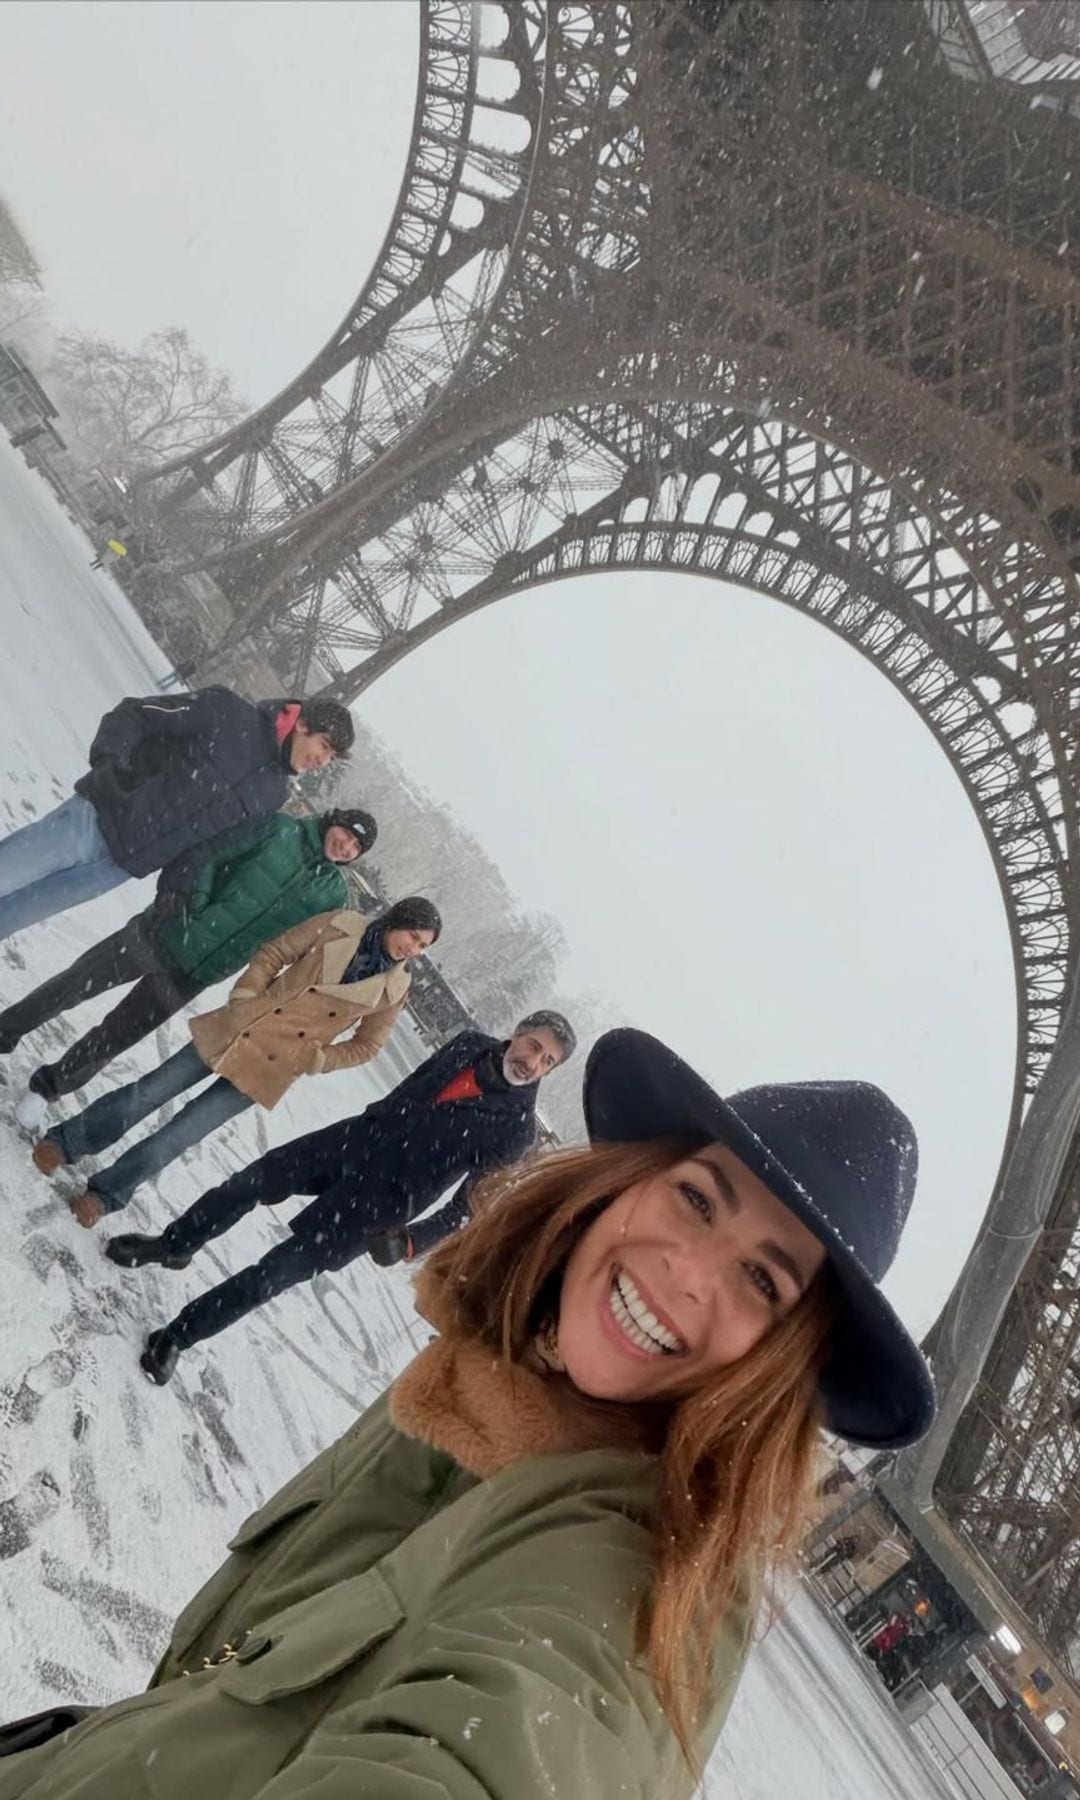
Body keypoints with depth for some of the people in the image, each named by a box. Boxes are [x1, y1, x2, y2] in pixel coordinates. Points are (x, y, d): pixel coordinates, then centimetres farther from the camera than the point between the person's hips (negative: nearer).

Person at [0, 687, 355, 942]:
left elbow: (220, 843, 11)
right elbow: (133, 715, -9)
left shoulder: (272, 794, 6)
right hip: (99, 817, -3)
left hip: (123, 865, 3)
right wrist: (109, 760, -26)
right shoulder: (228, 712, -9)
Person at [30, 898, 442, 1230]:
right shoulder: (340, 926, -5)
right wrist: (241, 998, -8)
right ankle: (64, 1142, 26)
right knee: (150, 1091, 4)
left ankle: (106, 1193, 20)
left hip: (268, 1068, -1)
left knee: (177, 1136, 0)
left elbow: (366, 1045, 3)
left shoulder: (394, 989, -5)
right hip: (235, 1030, 1)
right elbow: (273, 954, 2)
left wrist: (313, 1059, -7)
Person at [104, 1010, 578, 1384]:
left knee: (280, 1270, -4)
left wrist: (411, 1240, -24)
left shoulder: (516, 1127, -16)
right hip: (355, 1141, 5)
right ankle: (174, 1244, 37)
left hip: (381, 1198, -5)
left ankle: (178, 1336, 17)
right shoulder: (471, 1044, -3)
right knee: (247, 1183, 9)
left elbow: (470, 1204, -12)